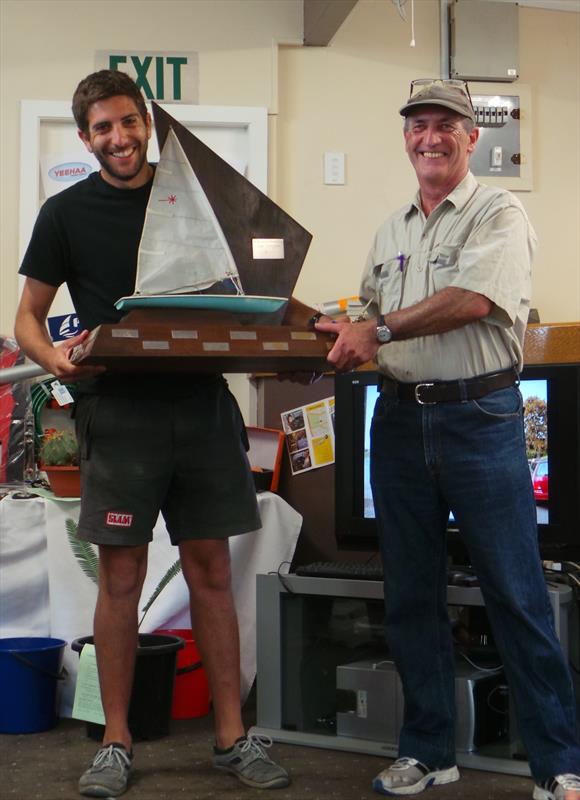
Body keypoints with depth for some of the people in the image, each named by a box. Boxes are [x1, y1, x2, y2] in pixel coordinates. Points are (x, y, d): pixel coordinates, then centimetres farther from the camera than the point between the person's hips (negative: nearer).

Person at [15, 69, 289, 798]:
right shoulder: (67, 213, 4)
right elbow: (27, 317, 5)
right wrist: (52, 357, -17)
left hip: (202, 404, 2)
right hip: (119, 410, -2)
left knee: (211, 571, 7)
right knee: (121, 576, 2)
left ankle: (231, 737, 16)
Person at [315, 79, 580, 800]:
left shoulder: (499, 215, -3)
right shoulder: (390, 232, 17)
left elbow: (473, 300, -19)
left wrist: (378, 331, -17)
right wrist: (343, 347, -2)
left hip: (480, 416, -6)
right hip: (401, 417, 6)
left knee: (516, 594, -3)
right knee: (410, 595, 11)